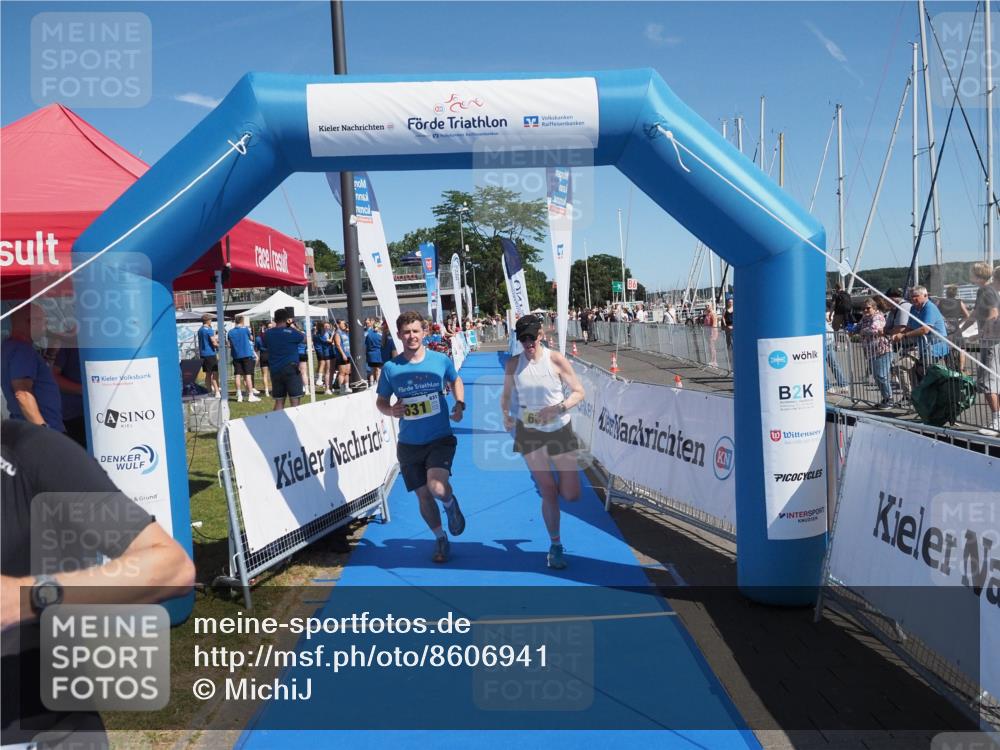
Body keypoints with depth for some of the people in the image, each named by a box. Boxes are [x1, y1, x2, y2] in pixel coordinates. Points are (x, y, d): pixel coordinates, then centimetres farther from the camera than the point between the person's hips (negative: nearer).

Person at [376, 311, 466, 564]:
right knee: (423, 495, 10)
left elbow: (455, 381, 15)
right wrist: (390, 410, -18)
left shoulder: (441, 360, -6)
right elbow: (381, 401, 5)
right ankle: (441, 539, 35)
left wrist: (460, 404, -2)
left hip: (440, 439, -2)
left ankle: (450, 504, 13)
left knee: (437, 487, -24)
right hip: (409, 444, 2)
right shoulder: (390, 367, -7)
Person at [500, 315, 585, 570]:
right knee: (548, 493, 1)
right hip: (529, 432, 0)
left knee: (571, 495, 3)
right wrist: (506, 415, -4)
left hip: (560, 429, 0)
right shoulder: (513, 364, -4)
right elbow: (506, 395, 11)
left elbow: (578, 392, -8)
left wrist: (559, 408, -22)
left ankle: (544, 478, 37)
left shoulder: (556, 360, -11)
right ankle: (555, 545, 18)